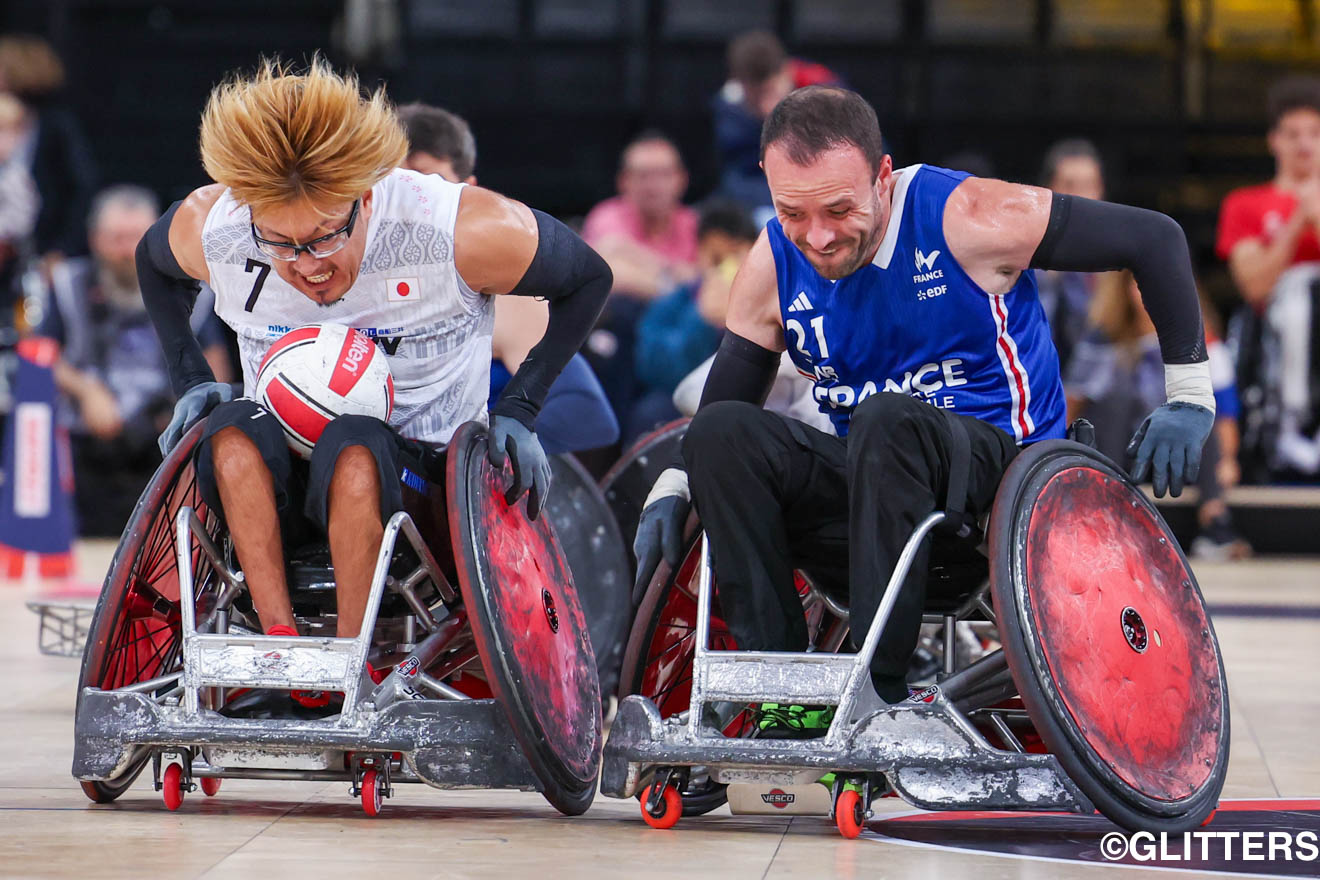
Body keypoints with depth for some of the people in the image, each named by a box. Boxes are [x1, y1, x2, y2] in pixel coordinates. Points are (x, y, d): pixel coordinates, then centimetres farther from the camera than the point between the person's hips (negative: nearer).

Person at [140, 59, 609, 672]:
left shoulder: (463, 231, -17)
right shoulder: (208, 231, -8)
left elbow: (588, 278, 0)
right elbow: (153, 263, 17)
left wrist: (518, 411, -8)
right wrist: (192, 382, 4)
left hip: (420, 473, -2)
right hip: (276, 484, 3)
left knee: (353, 443, -37)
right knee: (233, 426, -33)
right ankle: (280, 638, -37)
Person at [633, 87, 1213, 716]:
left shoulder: (968, 217, -12)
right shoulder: (772, 268, 0)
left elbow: (1154, 238, -5)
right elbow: (721, 402, 10)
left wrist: (1190, 392, -5)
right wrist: (672, 490, -9)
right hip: (869, 494, 4)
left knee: (888, 419, -37)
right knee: (722, 433, -23)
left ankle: (880, 688, -37)